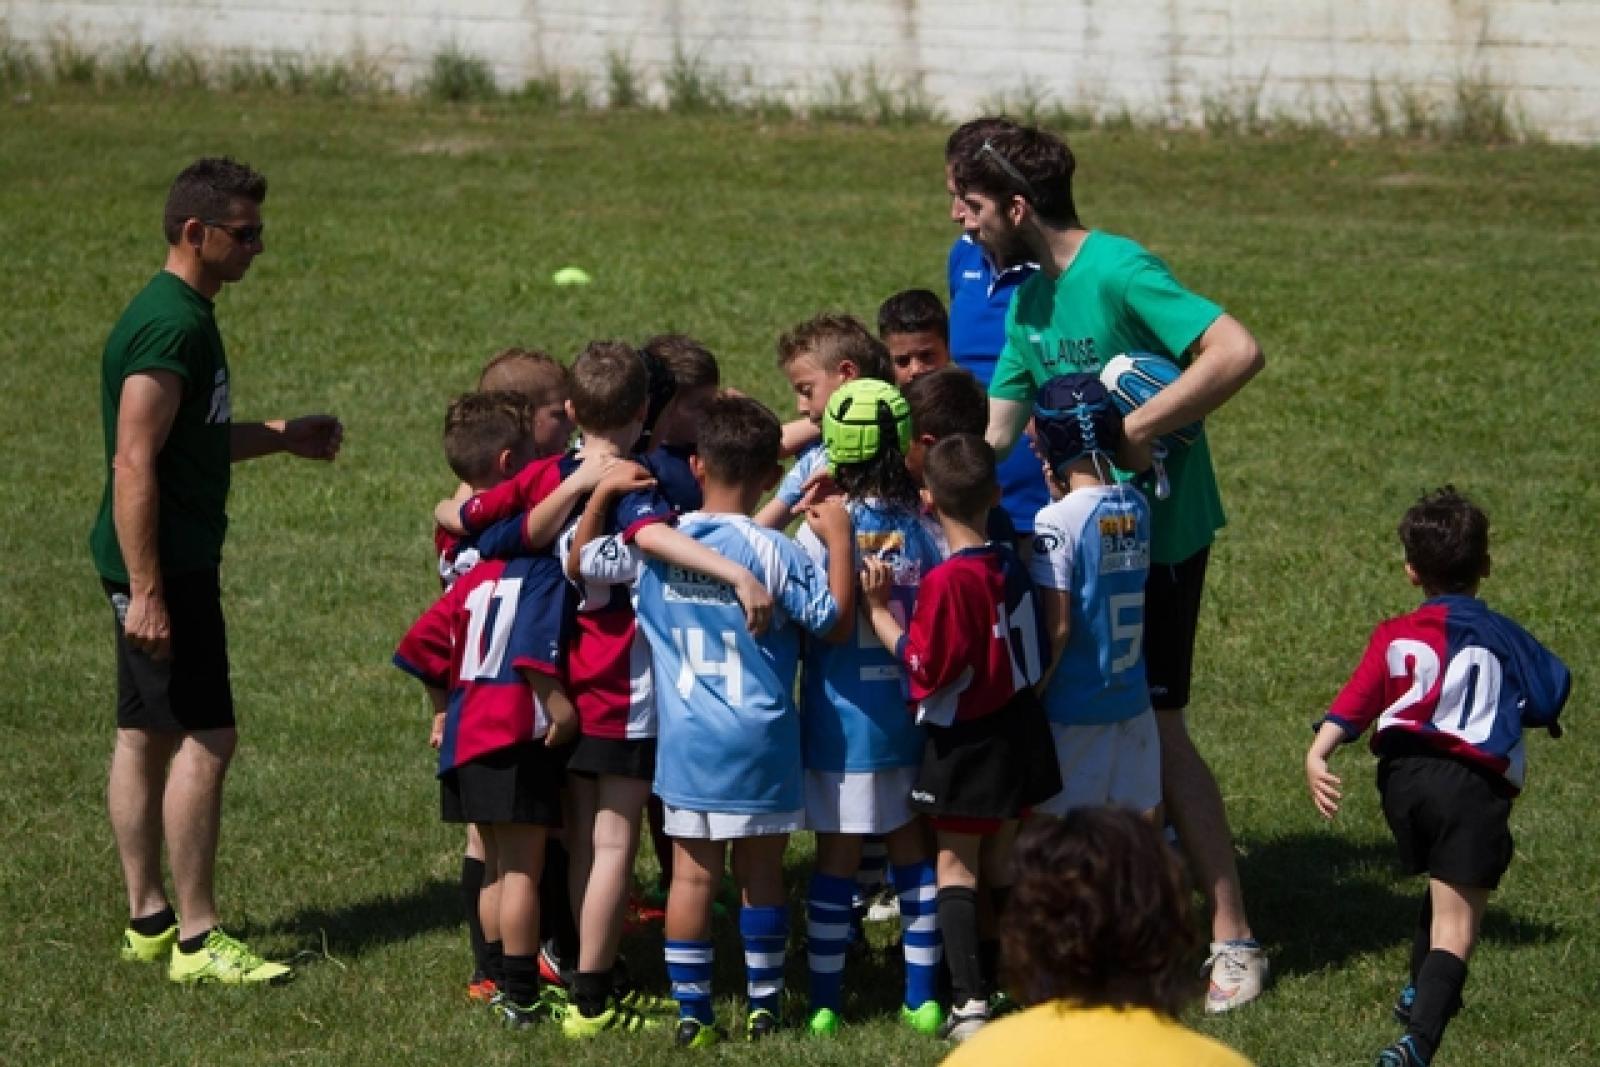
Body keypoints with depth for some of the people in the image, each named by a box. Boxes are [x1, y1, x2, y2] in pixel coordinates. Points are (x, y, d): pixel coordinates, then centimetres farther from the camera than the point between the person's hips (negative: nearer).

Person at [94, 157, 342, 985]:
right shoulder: (172, 327, -18)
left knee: (145, 735, 14)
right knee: (205, 738, -9)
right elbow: (134, 464, -23)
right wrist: (146, 593, -25)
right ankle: (196, 940, -6)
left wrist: (282, 437, 20)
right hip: (164, 565, -11)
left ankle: (148, 920, 20)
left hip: (162, 562, 11)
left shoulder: (185, 316, 14)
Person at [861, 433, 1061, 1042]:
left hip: (965, 742, -7)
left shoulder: (947, 581, -23)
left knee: (957, 864, 1)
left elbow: (926, 668, -21)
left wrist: (878, 607, -17)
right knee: (1003, 860, 19)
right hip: (1017, 729, 7)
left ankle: (969, 1001, -6)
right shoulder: (1012, 567, -1)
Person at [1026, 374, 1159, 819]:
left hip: (1074, 704, -6)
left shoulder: (1058, 521, -18)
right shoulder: (1136, 506, 0)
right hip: (1132, 697, 6)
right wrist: (1062, 496, 9)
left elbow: (1057, 628, -18)